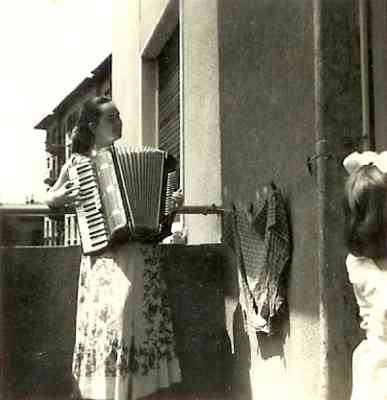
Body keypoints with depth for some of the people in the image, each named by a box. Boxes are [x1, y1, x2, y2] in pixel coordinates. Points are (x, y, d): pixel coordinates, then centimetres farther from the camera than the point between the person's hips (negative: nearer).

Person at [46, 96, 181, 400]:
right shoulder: (77, 163, 6)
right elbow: (50, 198, 13)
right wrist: (61, 198, -7)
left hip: (141, 251, 3)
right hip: (104, 253, -3)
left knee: (142, 318, 4)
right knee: (108, 317, -9)